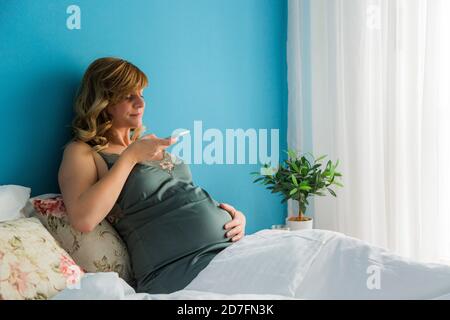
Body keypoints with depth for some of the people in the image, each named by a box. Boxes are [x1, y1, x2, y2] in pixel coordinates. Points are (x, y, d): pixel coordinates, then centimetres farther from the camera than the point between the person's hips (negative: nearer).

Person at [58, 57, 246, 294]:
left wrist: (235, 216, 7)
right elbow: (83, 220, -18)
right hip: (181, 266, -7)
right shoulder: (82, 152, 2)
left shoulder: (147, 143, 23)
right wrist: (130, 157, -9)